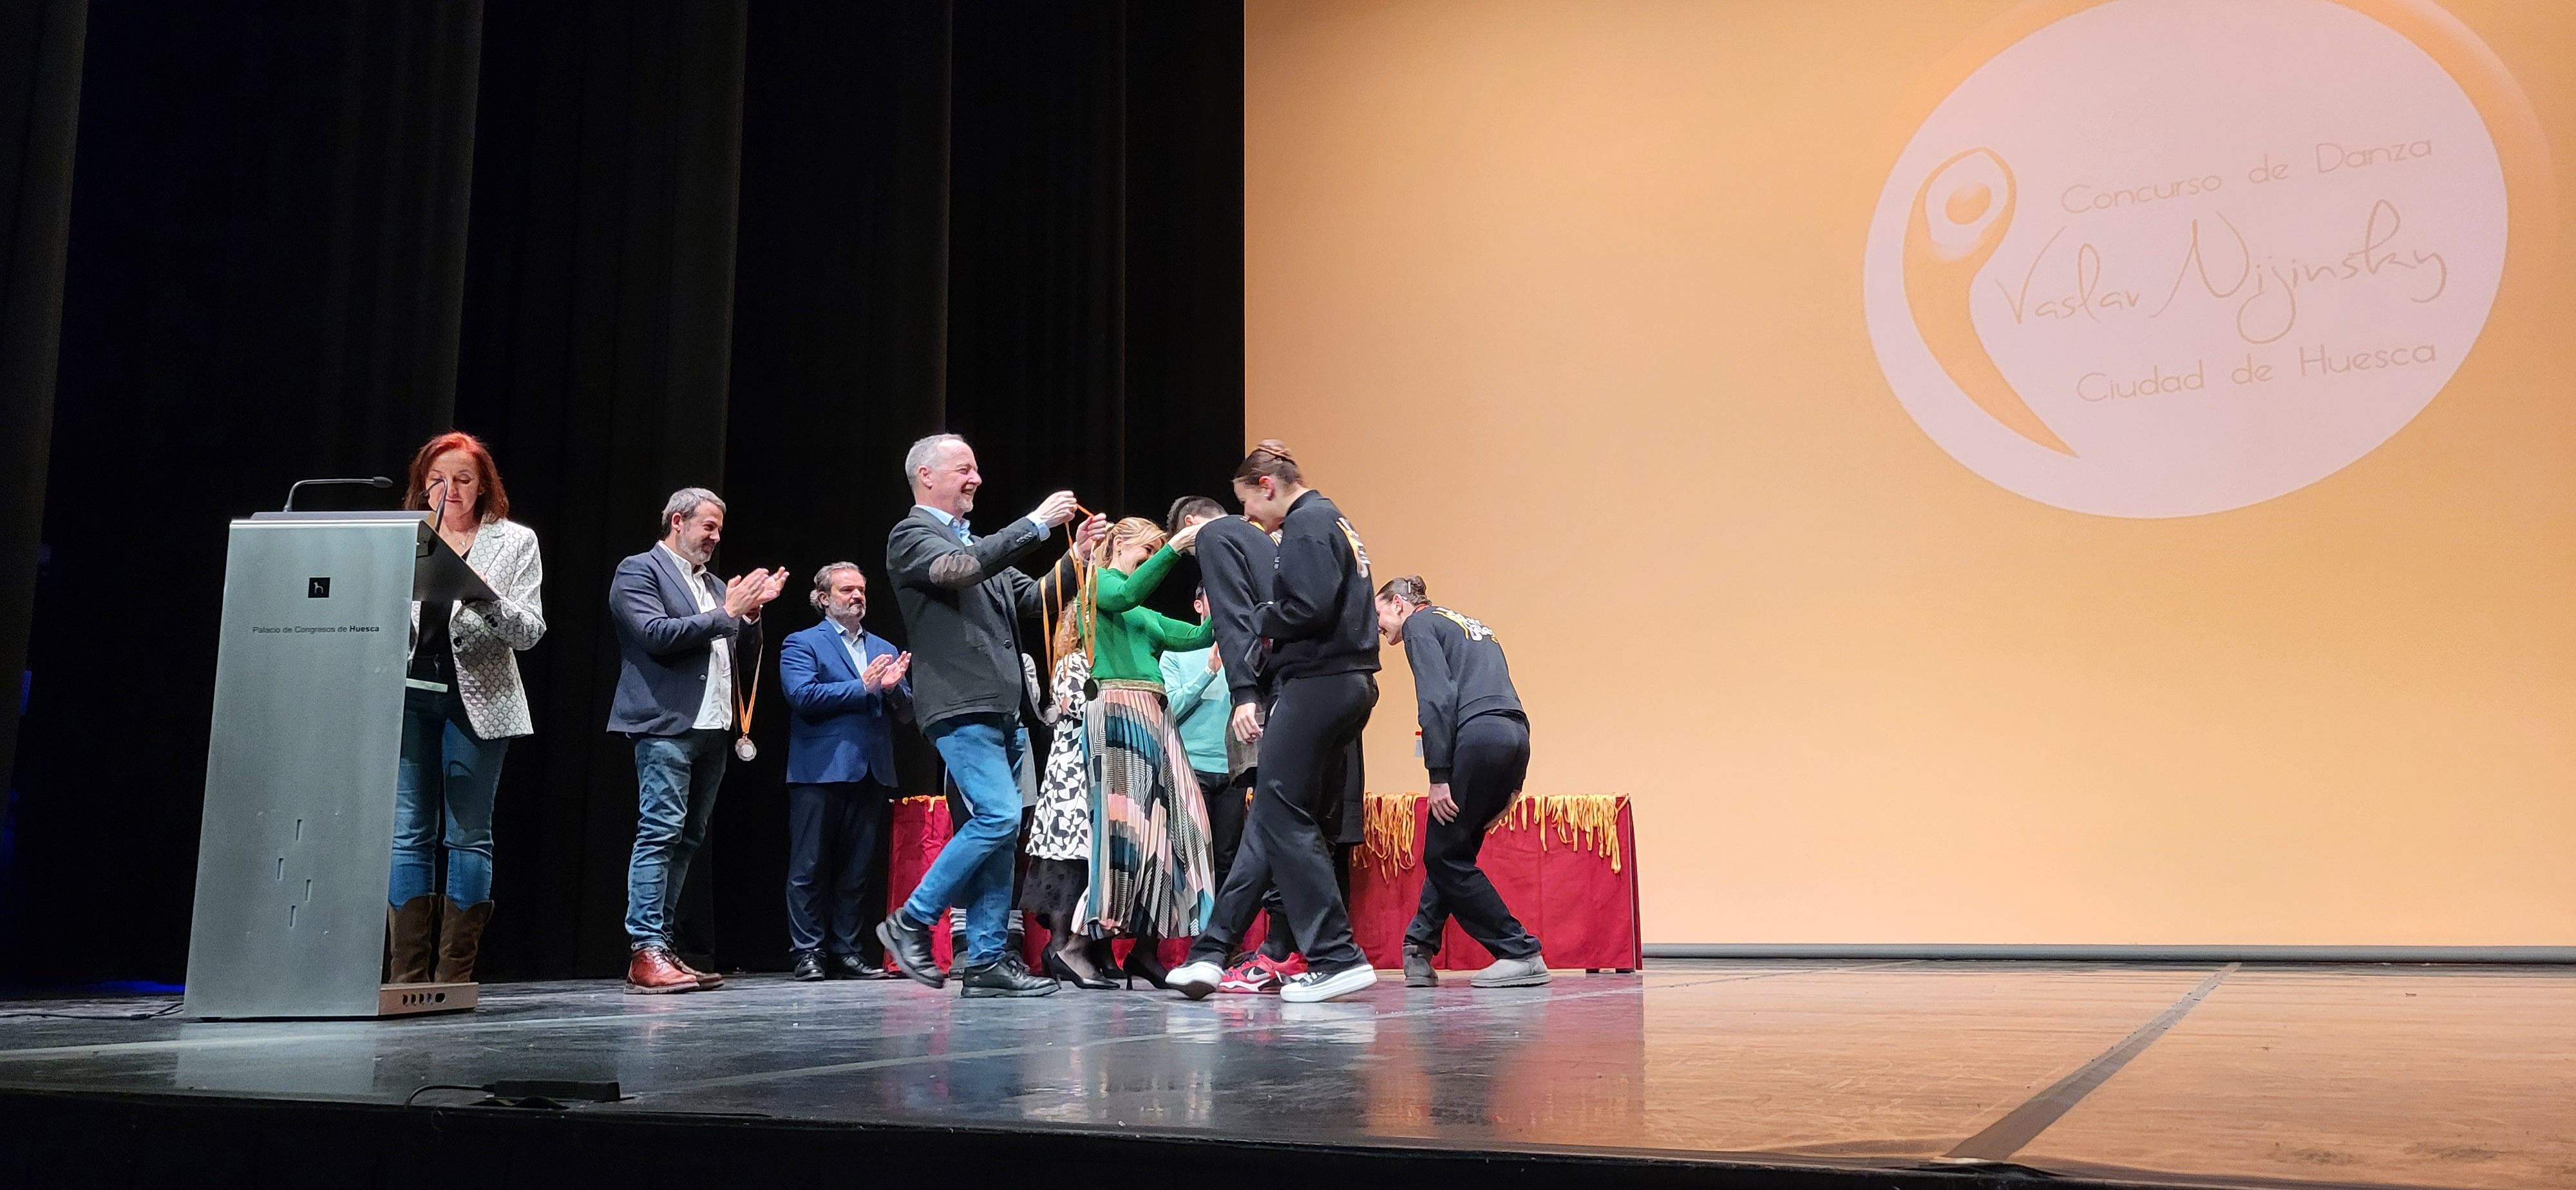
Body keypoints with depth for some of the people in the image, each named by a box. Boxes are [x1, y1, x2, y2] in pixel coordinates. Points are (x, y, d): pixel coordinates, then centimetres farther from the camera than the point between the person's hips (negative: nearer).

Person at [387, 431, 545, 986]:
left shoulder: (514, 542, 7)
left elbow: (530, 632, -2)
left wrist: (488, 599, -18)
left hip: (475, 700, -2)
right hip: (408, 695, 2)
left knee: (468, 836, 0)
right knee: (408, 834, -2)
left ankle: (455, 977, 5)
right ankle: (407, 976, 2)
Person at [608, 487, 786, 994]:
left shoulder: (715, 585, 23)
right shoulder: (639, 571, 1)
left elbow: (744, 661, 20)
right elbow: (657, 634, -14)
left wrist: (751, 613, 4)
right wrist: (726, 613, -11)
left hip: (714, 727, 8)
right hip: (667, 725, -8)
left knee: (687, 839, 6)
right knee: (661, 834, -12)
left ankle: (660, 949, 9)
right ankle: (646, 954, -12)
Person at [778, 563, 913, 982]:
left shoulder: (885, 650, 20)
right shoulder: (802, 644, 4)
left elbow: (906, 712, 15)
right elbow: (802, 695, -13)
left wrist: (894, 687, -7)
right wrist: (864, 687, -12)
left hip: (872, 773, 5)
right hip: (820, 771, -5)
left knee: (858, 868, 6)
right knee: (810, 868, -1)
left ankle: (845, 949, 13)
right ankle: (808, 952, 5)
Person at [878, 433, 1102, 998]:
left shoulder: (978, 543, 23)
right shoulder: (911, 537, -2)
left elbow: (1032, 601, 21)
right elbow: (960, 569, -22)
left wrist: (1075, 557, 6)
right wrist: (1035, 524, -21)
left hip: (1002, 710, 9)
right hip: (960, 706, -9)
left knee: (999, 829, 6)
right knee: (997, 818, -18)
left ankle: (987, 960, 9)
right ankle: (912, 922, -4)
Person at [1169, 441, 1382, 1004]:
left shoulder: (1307, 523, -9)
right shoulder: (1332, 520, 22)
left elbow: (1311, 607, -22)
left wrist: (1261, 620, -4)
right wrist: (1270, 645, 10)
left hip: (1317, 684, -10)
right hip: (1346, 682, 10)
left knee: (1281, 815, -6)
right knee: (1272, 815, 10)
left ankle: (1337, 958, -5)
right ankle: (1213, 948, 15)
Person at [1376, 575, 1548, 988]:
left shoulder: (1420, 625, 6)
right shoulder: (1470, 626, 30)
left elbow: (1437, 700, -9)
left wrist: (1439, 776, -13)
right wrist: (1511, 784, 19)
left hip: (1479, 736, -9)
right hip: (1516, 737, 9)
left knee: (1446, 855, 1)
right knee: (1449, 850, 16)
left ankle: (1521, 955, 0)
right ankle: (1419, 948, 18)